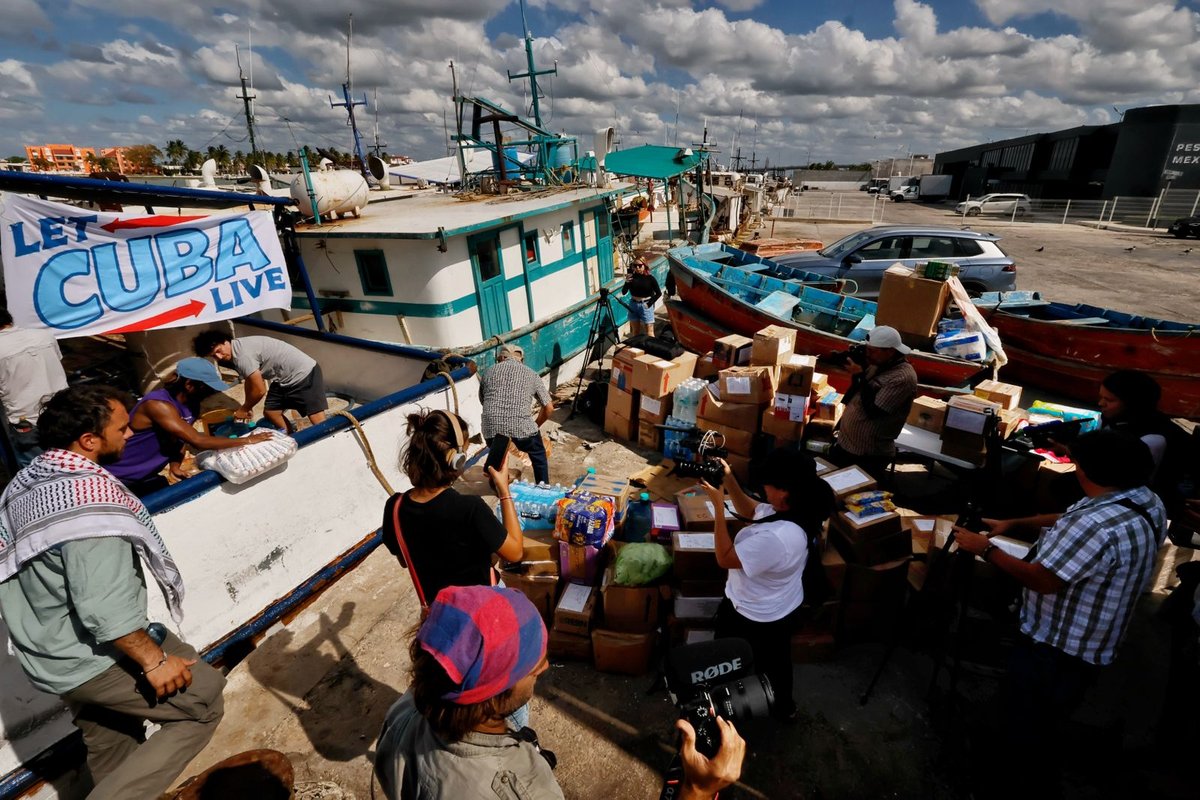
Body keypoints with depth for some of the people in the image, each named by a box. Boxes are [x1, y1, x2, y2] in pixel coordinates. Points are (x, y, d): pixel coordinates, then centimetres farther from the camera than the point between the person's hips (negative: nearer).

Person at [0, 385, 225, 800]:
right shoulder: (91, 493, -28)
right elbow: (105, 606, -30)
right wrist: (153, 659, -19)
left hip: (50, 656, 9)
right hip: (94, 659, -9)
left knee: (111, 747, 25)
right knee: (203, 702, 0)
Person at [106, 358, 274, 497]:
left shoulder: (193, 406, -4)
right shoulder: (158, 404, -31)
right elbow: (197, 440, -37)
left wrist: (175, 466, -8)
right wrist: (246, 440, -34)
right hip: (117, 479, -8)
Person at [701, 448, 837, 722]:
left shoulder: (775, 537, -43)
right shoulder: (799, 512, -14)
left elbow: (725, 558, -30)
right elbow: (750, 510, 1)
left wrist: (718, 506, -29)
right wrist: (729, 480, -12)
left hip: (751, 615, -8)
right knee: (777, 657, 32)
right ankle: (784, 706, 58)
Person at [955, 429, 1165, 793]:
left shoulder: (1099, 525, -35)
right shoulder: (1148, 502, -2)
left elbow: (1043, 580, -28)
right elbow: (1076, 525, 11)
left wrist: (986, 549, -19)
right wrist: (1016, 524, 8)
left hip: (1056, 647, -9)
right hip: (1091, 645, 9)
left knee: (1025, 726, 13)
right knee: (1045, 722, 30)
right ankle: (1039, 775, 50)